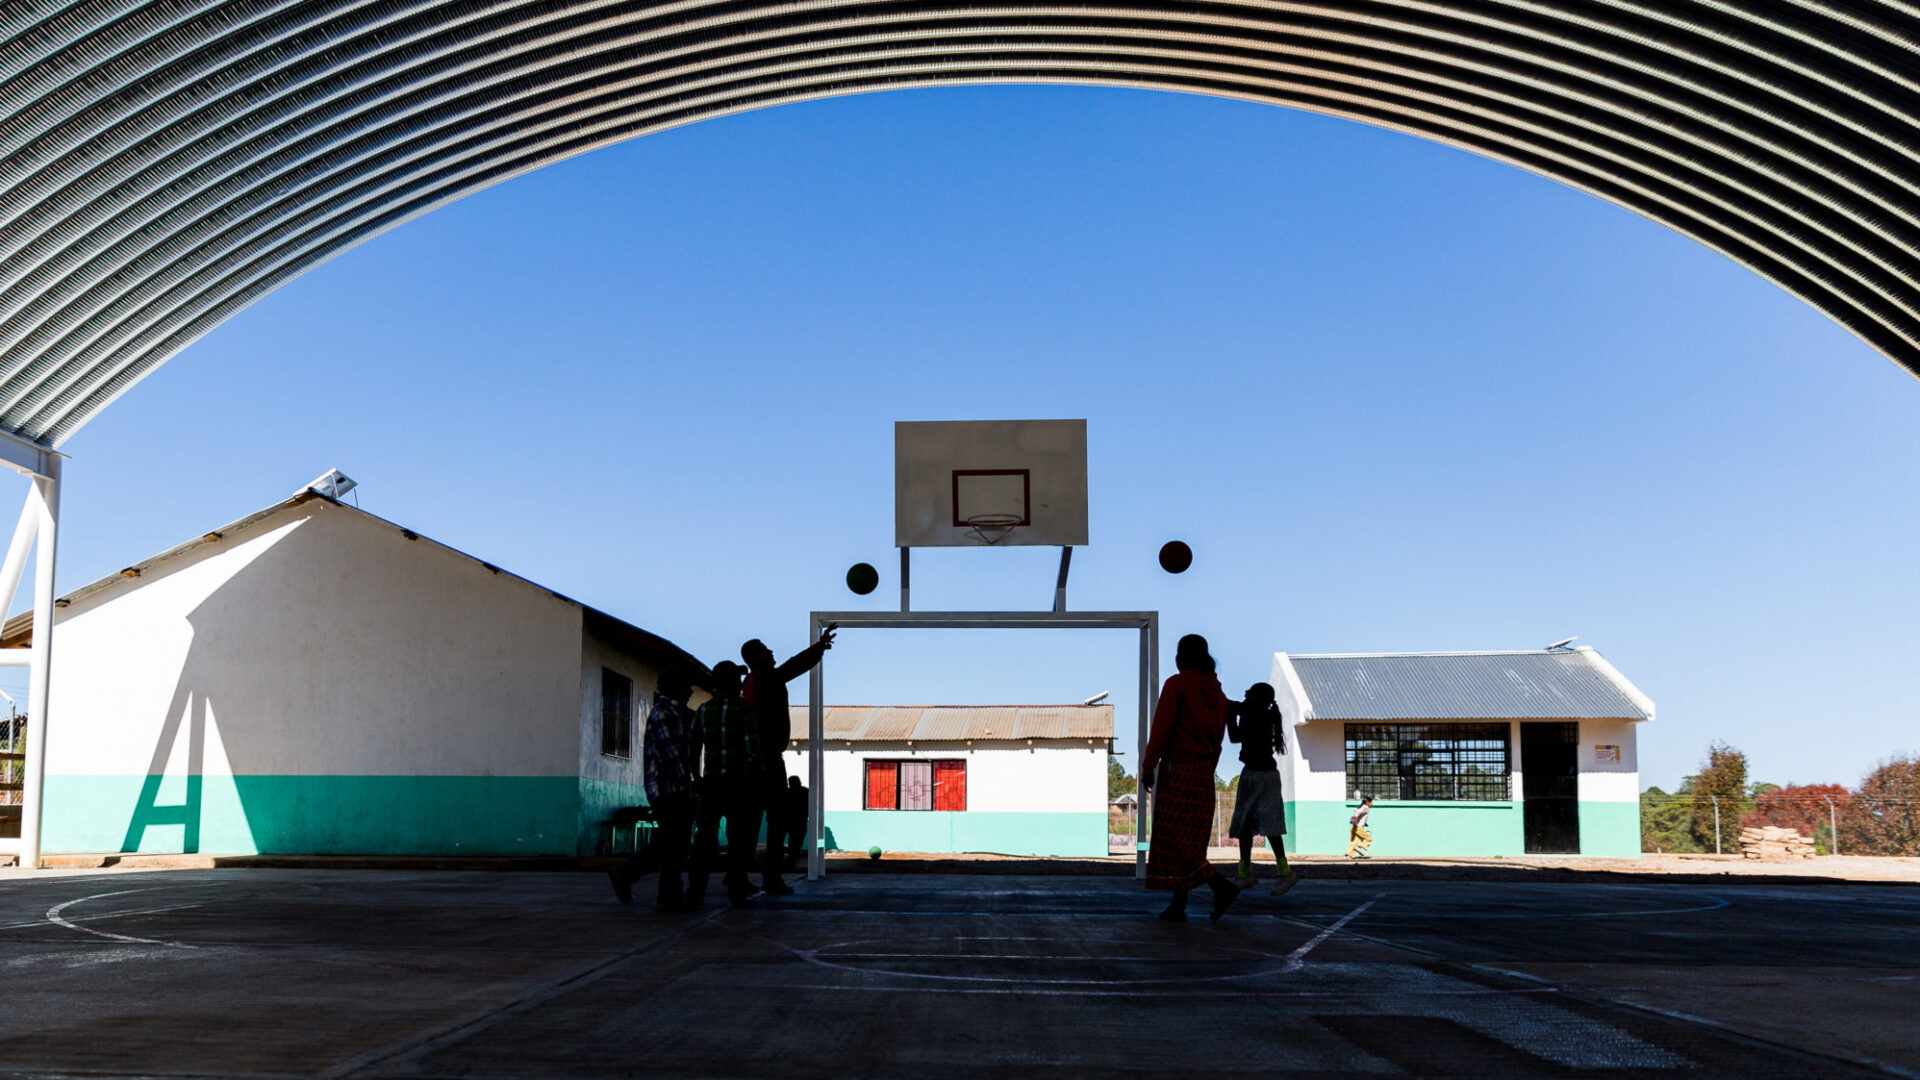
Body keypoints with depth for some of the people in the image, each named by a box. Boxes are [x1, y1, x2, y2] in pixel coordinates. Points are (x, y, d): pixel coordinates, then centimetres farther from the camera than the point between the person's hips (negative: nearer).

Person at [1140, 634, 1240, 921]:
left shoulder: (1176, 684, -8)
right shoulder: (1215, 690, 11)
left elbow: (1161, 727, -13)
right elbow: (1218, 735, 14)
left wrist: (1148, 766, -9)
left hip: (1176, 768, -7)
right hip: (1203, 773, 7)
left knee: (1174, 838, -6)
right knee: (1191, 838, 9)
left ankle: (1220, 885, -19)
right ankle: (1177, 905, 7)